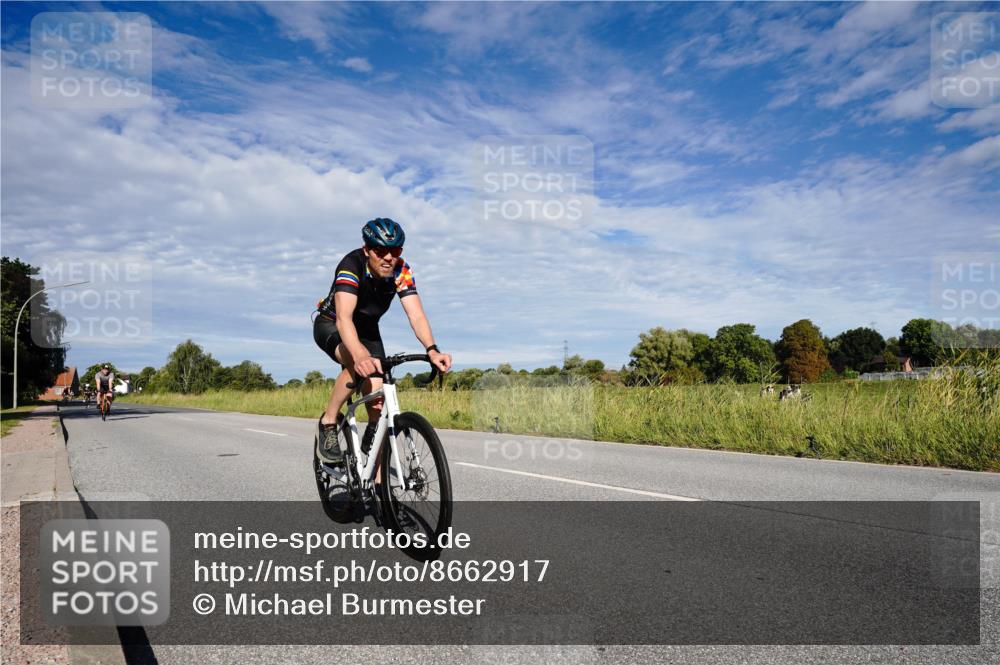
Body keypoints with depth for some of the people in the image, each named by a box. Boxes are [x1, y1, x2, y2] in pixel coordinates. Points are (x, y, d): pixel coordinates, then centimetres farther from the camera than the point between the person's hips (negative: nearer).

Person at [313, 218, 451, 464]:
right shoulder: (351, 265, -34)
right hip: (331, 325, -4)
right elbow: (344, 318, -46)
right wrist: (360, 354, -65)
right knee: (358, 364, -38)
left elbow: (416, 314, -31)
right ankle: (329, 421, -15)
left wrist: (432, 350, -50)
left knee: (377, 402, -10)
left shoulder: (401, 271, -21)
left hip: (367, 329, 4)